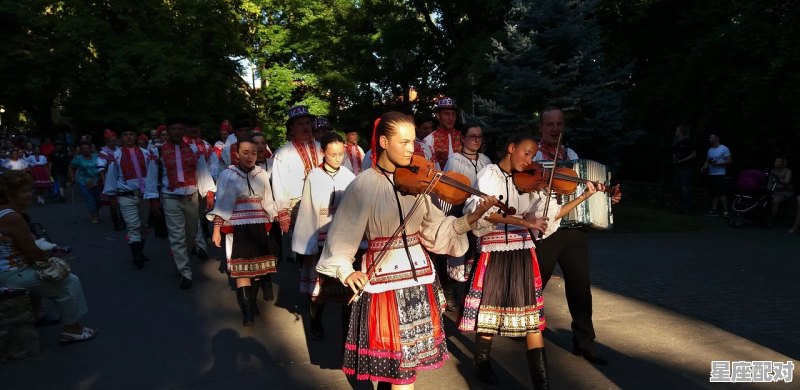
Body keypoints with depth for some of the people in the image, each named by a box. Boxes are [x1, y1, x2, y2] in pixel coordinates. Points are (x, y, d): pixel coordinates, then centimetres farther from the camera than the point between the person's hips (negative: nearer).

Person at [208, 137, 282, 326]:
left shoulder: (262, 174, 6)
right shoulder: (227, 175, -4)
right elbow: (222, 203, -5)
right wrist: (216, 229, -9)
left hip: (259, 227, 3)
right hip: (238, 228, -3)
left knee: (257, 266, 8)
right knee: (241, 269, -5)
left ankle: (252, 302, 27)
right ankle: (247, 310, 0)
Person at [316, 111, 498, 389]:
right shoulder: (363, 185, -12)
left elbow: (434, 229, -1)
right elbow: (343, 236, -8)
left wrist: (470, 219, -13)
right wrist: (345, 271, -19)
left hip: (418, 274, 5)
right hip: (385, 278, -5)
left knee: (413, 351, 17)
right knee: (396, 357, 6)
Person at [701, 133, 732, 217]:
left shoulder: (724, 149, -3)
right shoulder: (710, 150, 17)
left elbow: (729, 161, -7)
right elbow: (707, 161, 19)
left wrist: (717, 163, -18)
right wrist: (704, 167, 0)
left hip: (719, 174, -7)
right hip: (711, 174, 7)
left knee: (722, 193, -11)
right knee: (714, 193, 7)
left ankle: (725, 211, -9)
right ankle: (714, 210, 10)